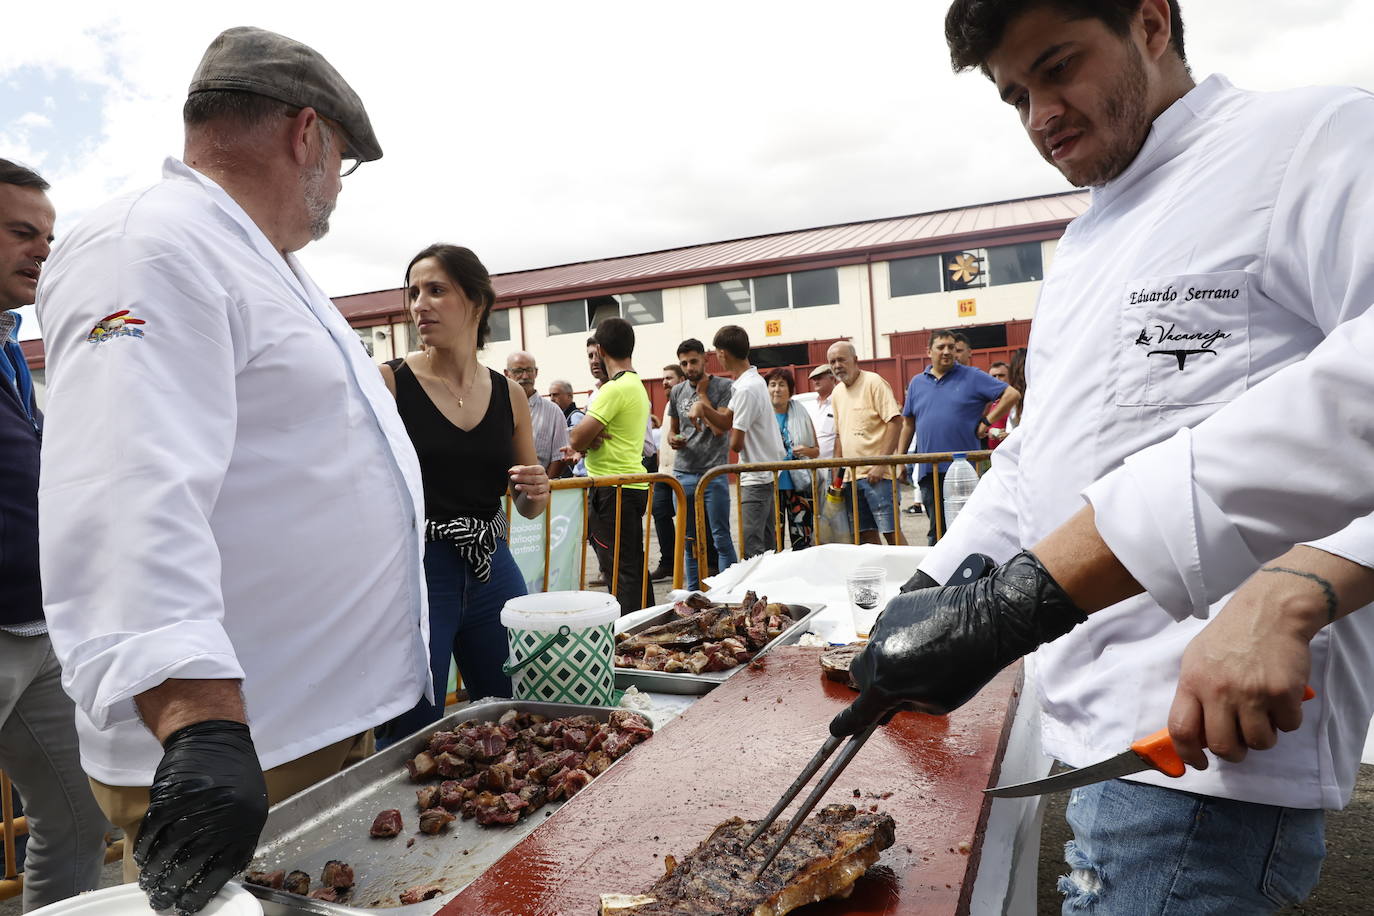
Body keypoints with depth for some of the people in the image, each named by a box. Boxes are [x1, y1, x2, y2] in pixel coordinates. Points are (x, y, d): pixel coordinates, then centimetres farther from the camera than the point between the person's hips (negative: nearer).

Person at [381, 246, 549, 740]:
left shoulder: (510, 393, 7)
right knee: (411, 737, 5)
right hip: (414, 572, -4)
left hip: (493, 572, 4)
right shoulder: (389, 381, -4)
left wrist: (536, 491, -5)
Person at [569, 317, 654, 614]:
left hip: (613, 489, -10)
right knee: (634, 565, 16)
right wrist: (591, 437, -7)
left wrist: (585, 437, 3)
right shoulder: (637, 385, 16)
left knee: (622, 569, -6)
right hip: (633, 483, 10)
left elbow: (576, 439, -17)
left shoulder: (615, 389, -15)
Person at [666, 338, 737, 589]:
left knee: (720, 538, -3)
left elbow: (719, 428, -15)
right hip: (683, 473, 5)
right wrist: (672, 438, 1)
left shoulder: (723, 387, -4)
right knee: (689, 540, 12)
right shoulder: (677, 391, 12)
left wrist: (702, 393, -8)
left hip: (713, 472, -5)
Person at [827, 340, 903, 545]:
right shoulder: (837, 393, 16)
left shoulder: (874, 382, -6)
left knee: (891, 532, -6)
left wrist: (881, 463, -19)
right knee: (866, 534, 10)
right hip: (851, 475, 7)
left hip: (877, 474, -7)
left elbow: (895, 421, -14)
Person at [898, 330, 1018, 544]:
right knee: (937, 529, 6)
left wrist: (986, 422, -5)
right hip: (929, 470, 3)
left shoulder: (972, 377, 2)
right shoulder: (917, 382, 13)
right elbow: (908, 424, 19)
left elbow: (1011, 394, 0)